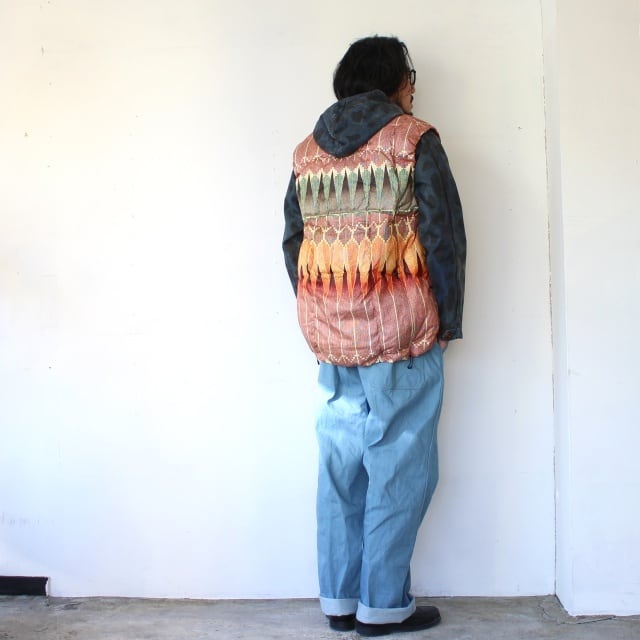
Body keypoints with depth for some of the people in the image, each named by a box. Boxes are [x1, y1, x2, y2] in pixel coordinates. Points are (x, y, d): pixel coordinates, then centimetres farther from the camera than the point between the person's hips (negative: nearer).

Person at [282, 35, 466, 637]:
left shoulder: (306, 150, 10)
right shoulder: (414, 139, -4)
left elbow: (293, 242, 11)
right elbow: (444, 236, -7)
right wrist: (449, 320, 2)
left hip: (328, 334, 5)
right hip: (400, 329, -5)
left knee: (341, 464, 12)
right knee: (399, 468, 4)